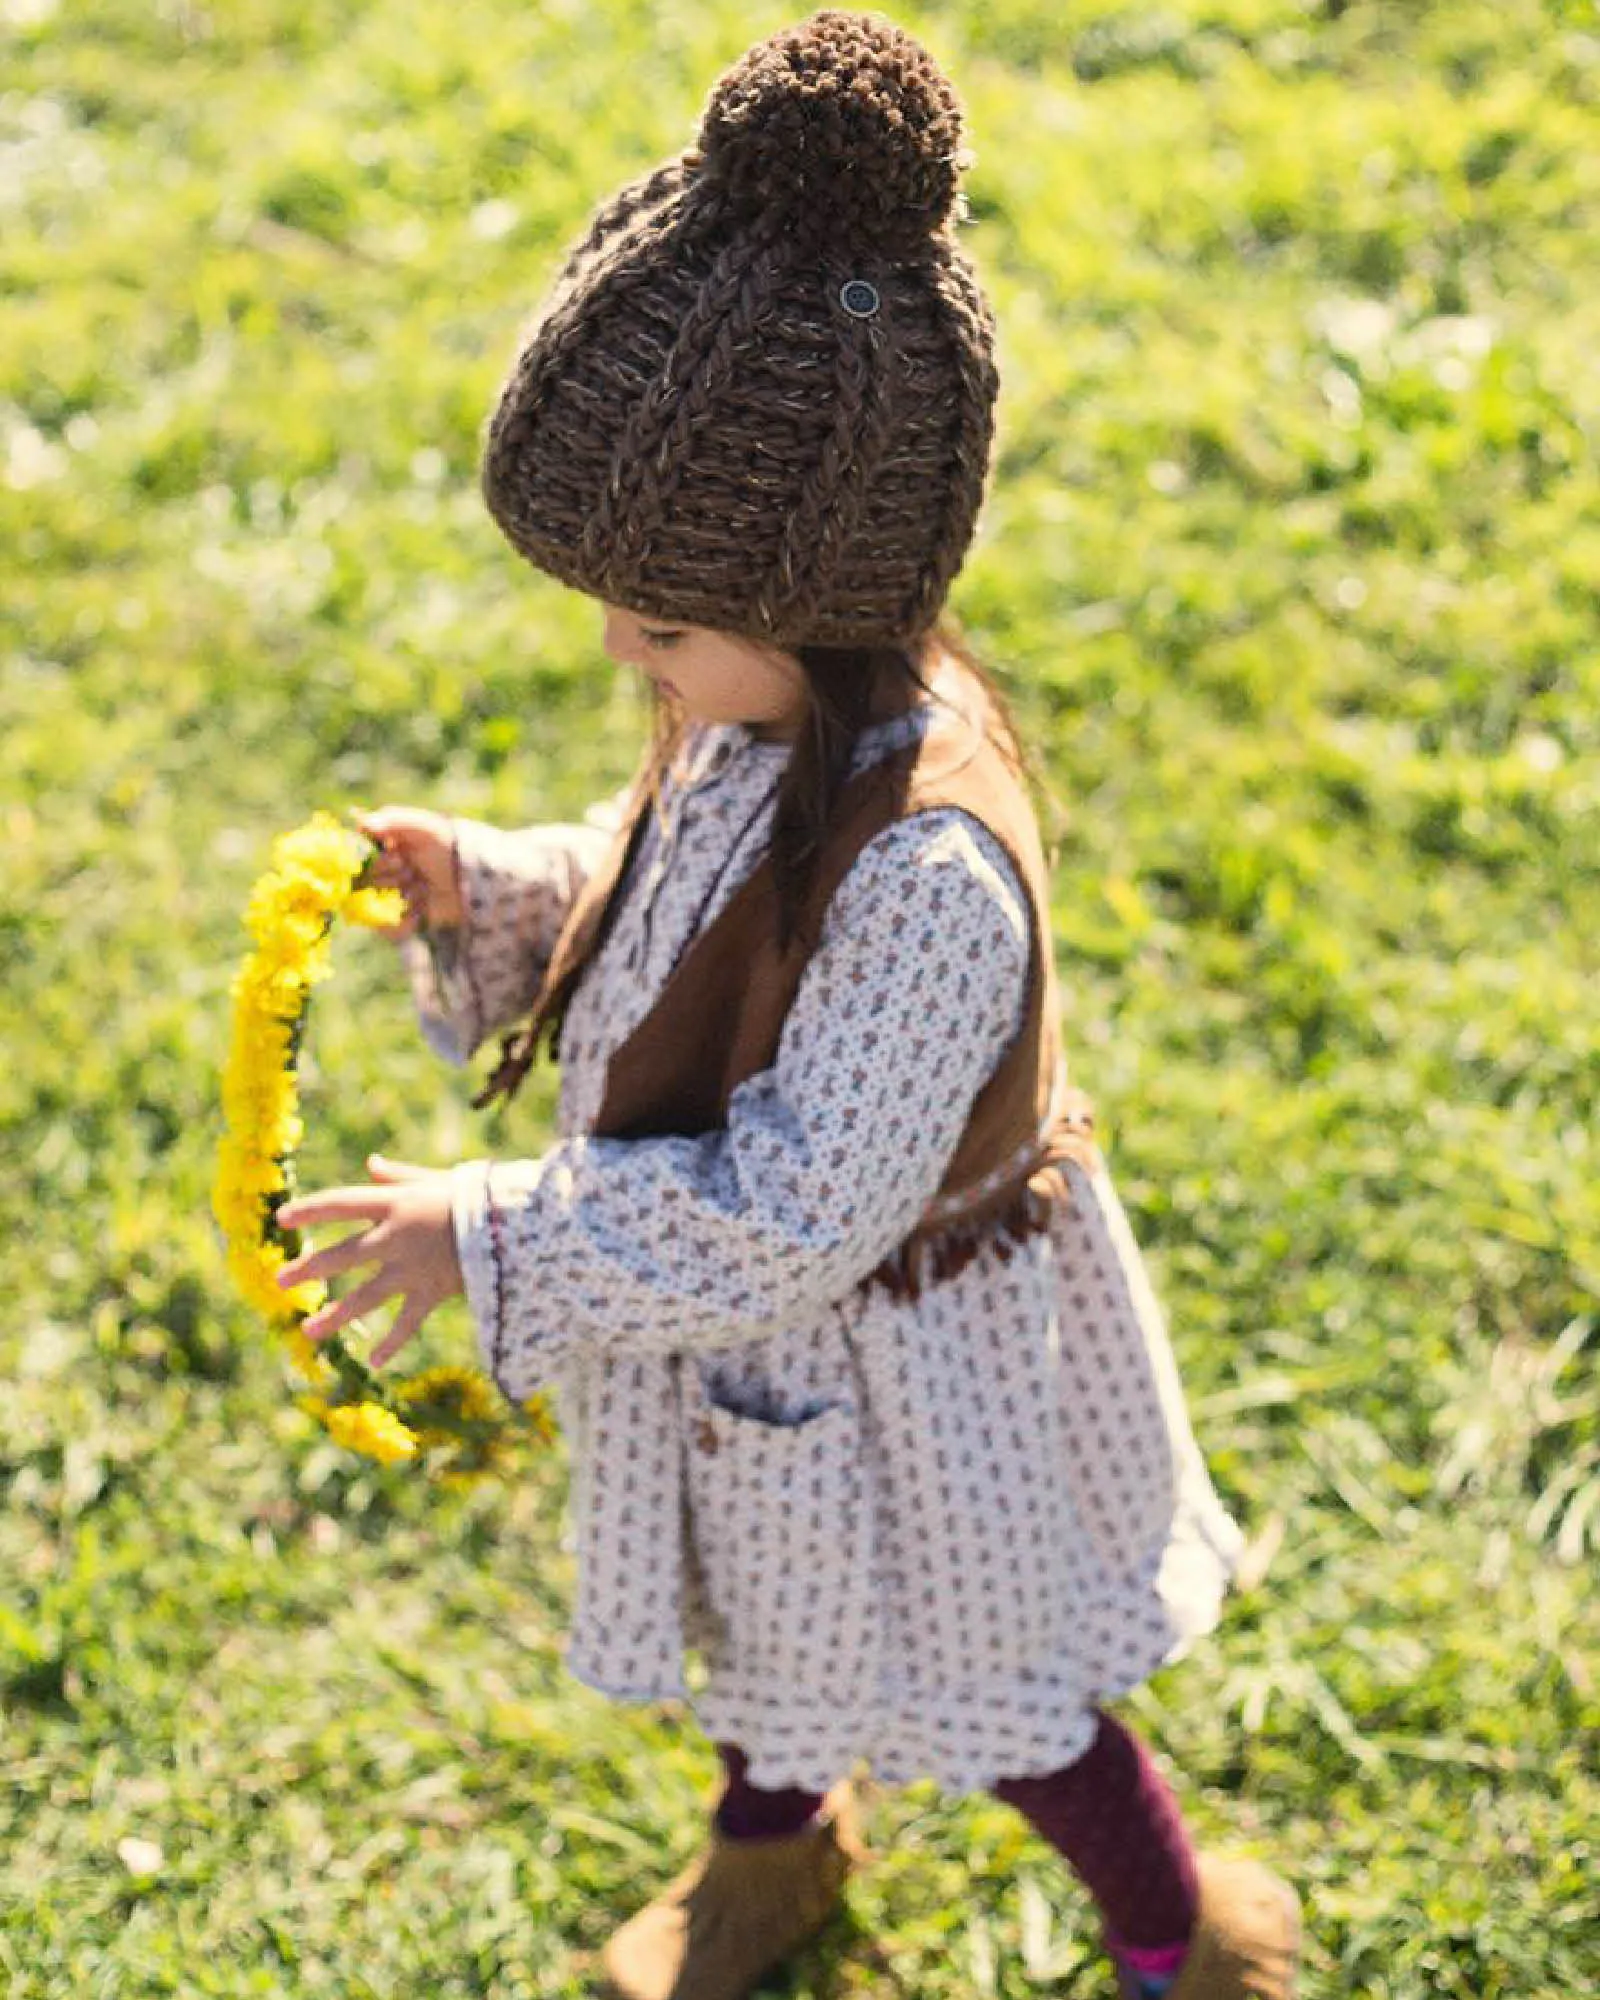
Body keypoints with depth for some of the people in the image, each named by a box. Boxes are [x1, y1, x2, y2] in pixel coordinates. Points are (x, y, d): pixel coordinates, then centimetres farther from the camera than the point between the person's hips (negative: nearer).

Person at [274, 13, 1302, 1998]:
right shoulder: (758, 716, -14)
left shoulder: (923, 868, -40)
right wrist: (482, 889, -13)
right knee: (777, 1611, 33)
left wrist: (498, 1237, -33)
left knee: (980, 1688, 18)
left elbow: (800, 1211, -35)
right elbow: (654, 907, 5)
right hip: (760, 1347, 8)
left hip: (890, 1369, -8)